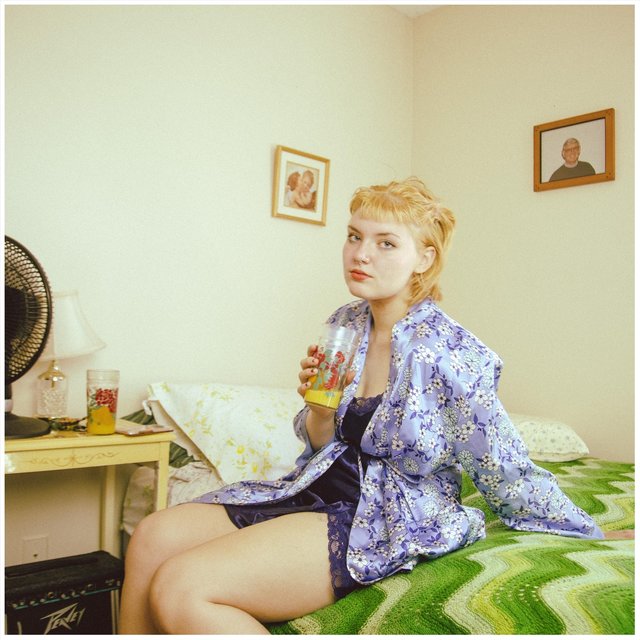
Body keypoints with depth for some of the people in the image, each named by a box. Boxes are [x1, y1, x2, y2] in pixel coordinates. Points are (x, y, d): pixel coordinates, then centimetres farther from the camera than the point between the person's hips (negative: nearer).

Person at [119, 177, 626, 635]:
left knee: (180, 589, -21)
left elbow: (509, 475, -7)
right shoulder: (345, 326, 5)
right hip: (319, 491, 7)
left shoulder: (451, 353, -16)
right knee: (154, 537, -8)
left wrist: (597, 535, 1)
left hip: (393, 521, -7)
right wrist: (320, 405, -10)